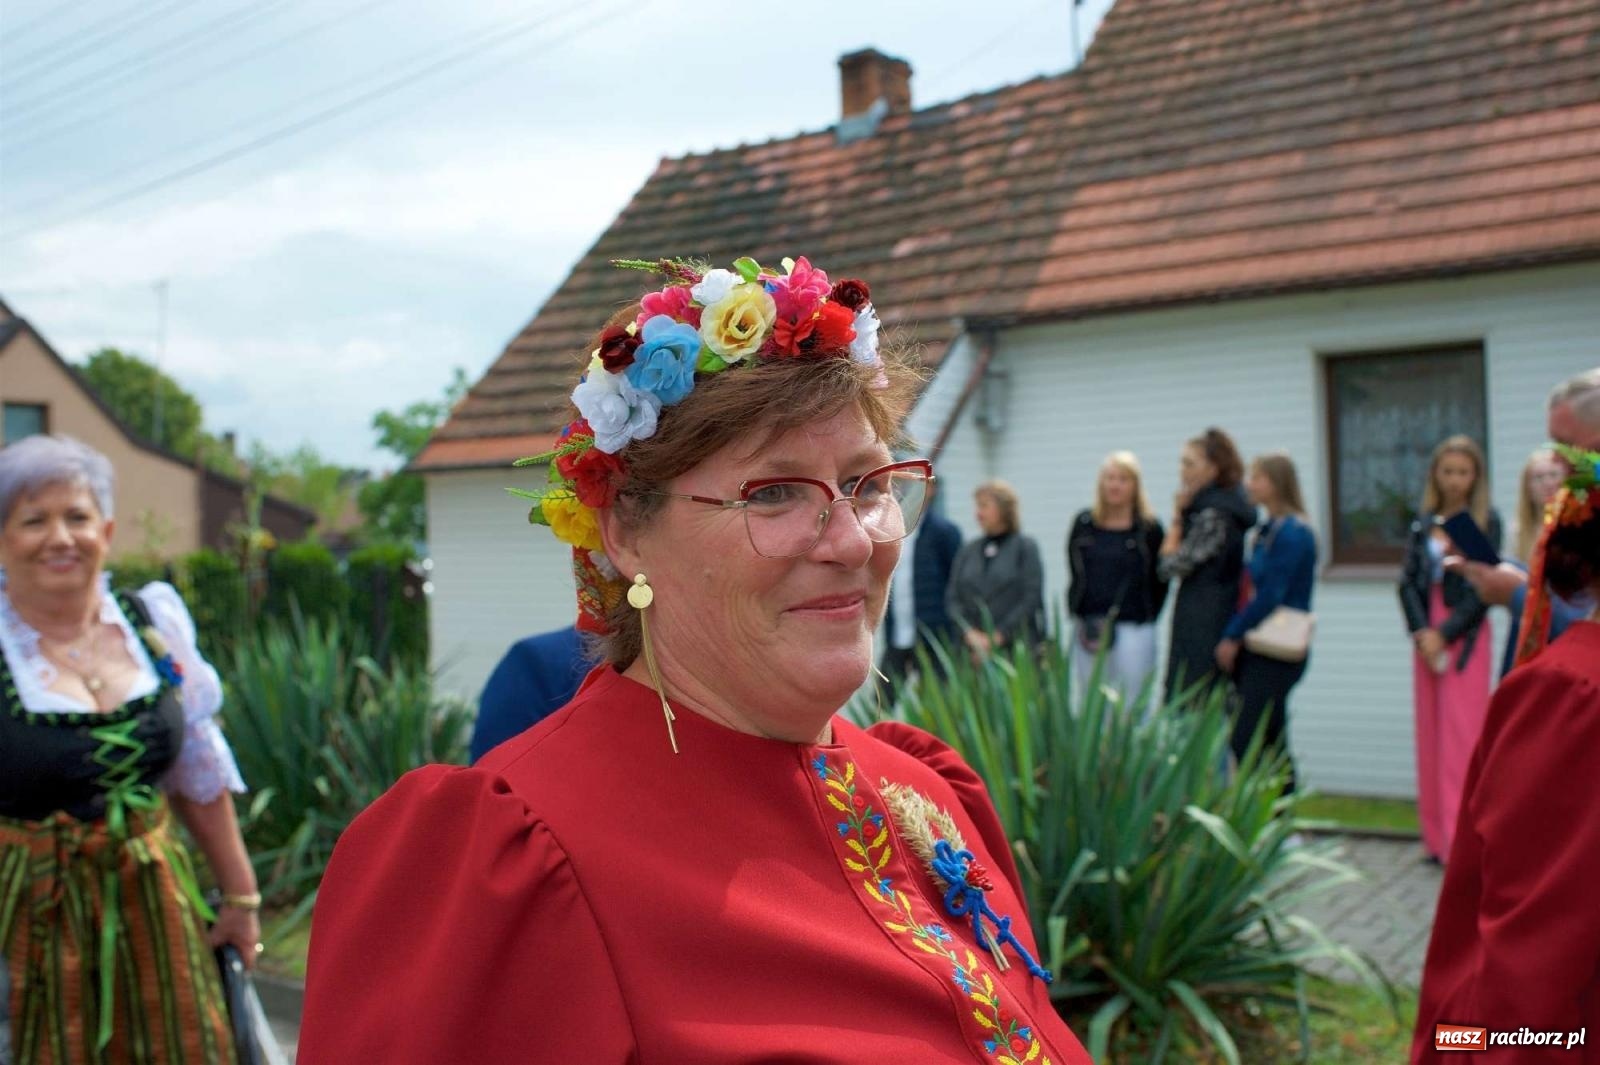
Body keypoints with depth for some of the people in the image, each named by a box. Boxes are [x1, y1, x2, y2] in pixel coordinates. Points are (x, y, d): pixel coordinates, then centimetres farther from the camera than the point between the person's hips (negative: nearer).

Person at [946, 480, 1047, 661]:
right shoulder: (968, 552, 14)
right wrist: (969, 632, -7)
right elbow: (952, 598, 9)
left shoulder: (1025, 547, 4)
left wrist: (998, 636, -10)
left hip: (1016, 646, -3)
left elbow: (1032, 599, -4)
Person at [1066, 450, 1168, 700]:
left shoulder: (1150, 528, -2)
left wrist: (1145, 618, -1)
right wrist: (1076, 614, 8)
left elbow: (1160, 581, 1)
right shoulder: (1083, 524, 8)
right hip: (1088, 630, 4)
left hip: (1133, 630, -3)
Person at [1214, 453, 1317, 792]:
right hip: (1261, 650, 9)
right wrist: (1237, 636, 8)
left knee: (1247, 740, -10)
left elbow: (1270, 595, -18)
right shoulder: (1269, 531, 15)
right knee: (1272, 743, 12)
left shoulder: (1292, 533, -13)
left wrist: (1233, 635, -12)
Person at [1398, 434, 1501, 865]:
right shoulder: (1423, 523, 10)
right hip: (1426, 636, 4)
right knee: (1430, 736, 7)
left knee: (1462, 737, -7)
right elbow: (1408, 581, 5)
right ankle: (1437, 836, 14)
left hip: (1465, 637, -4)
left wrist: (1444, 634, -12)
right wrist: (1420, 632, -9)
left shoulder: (1485, 522, -2)